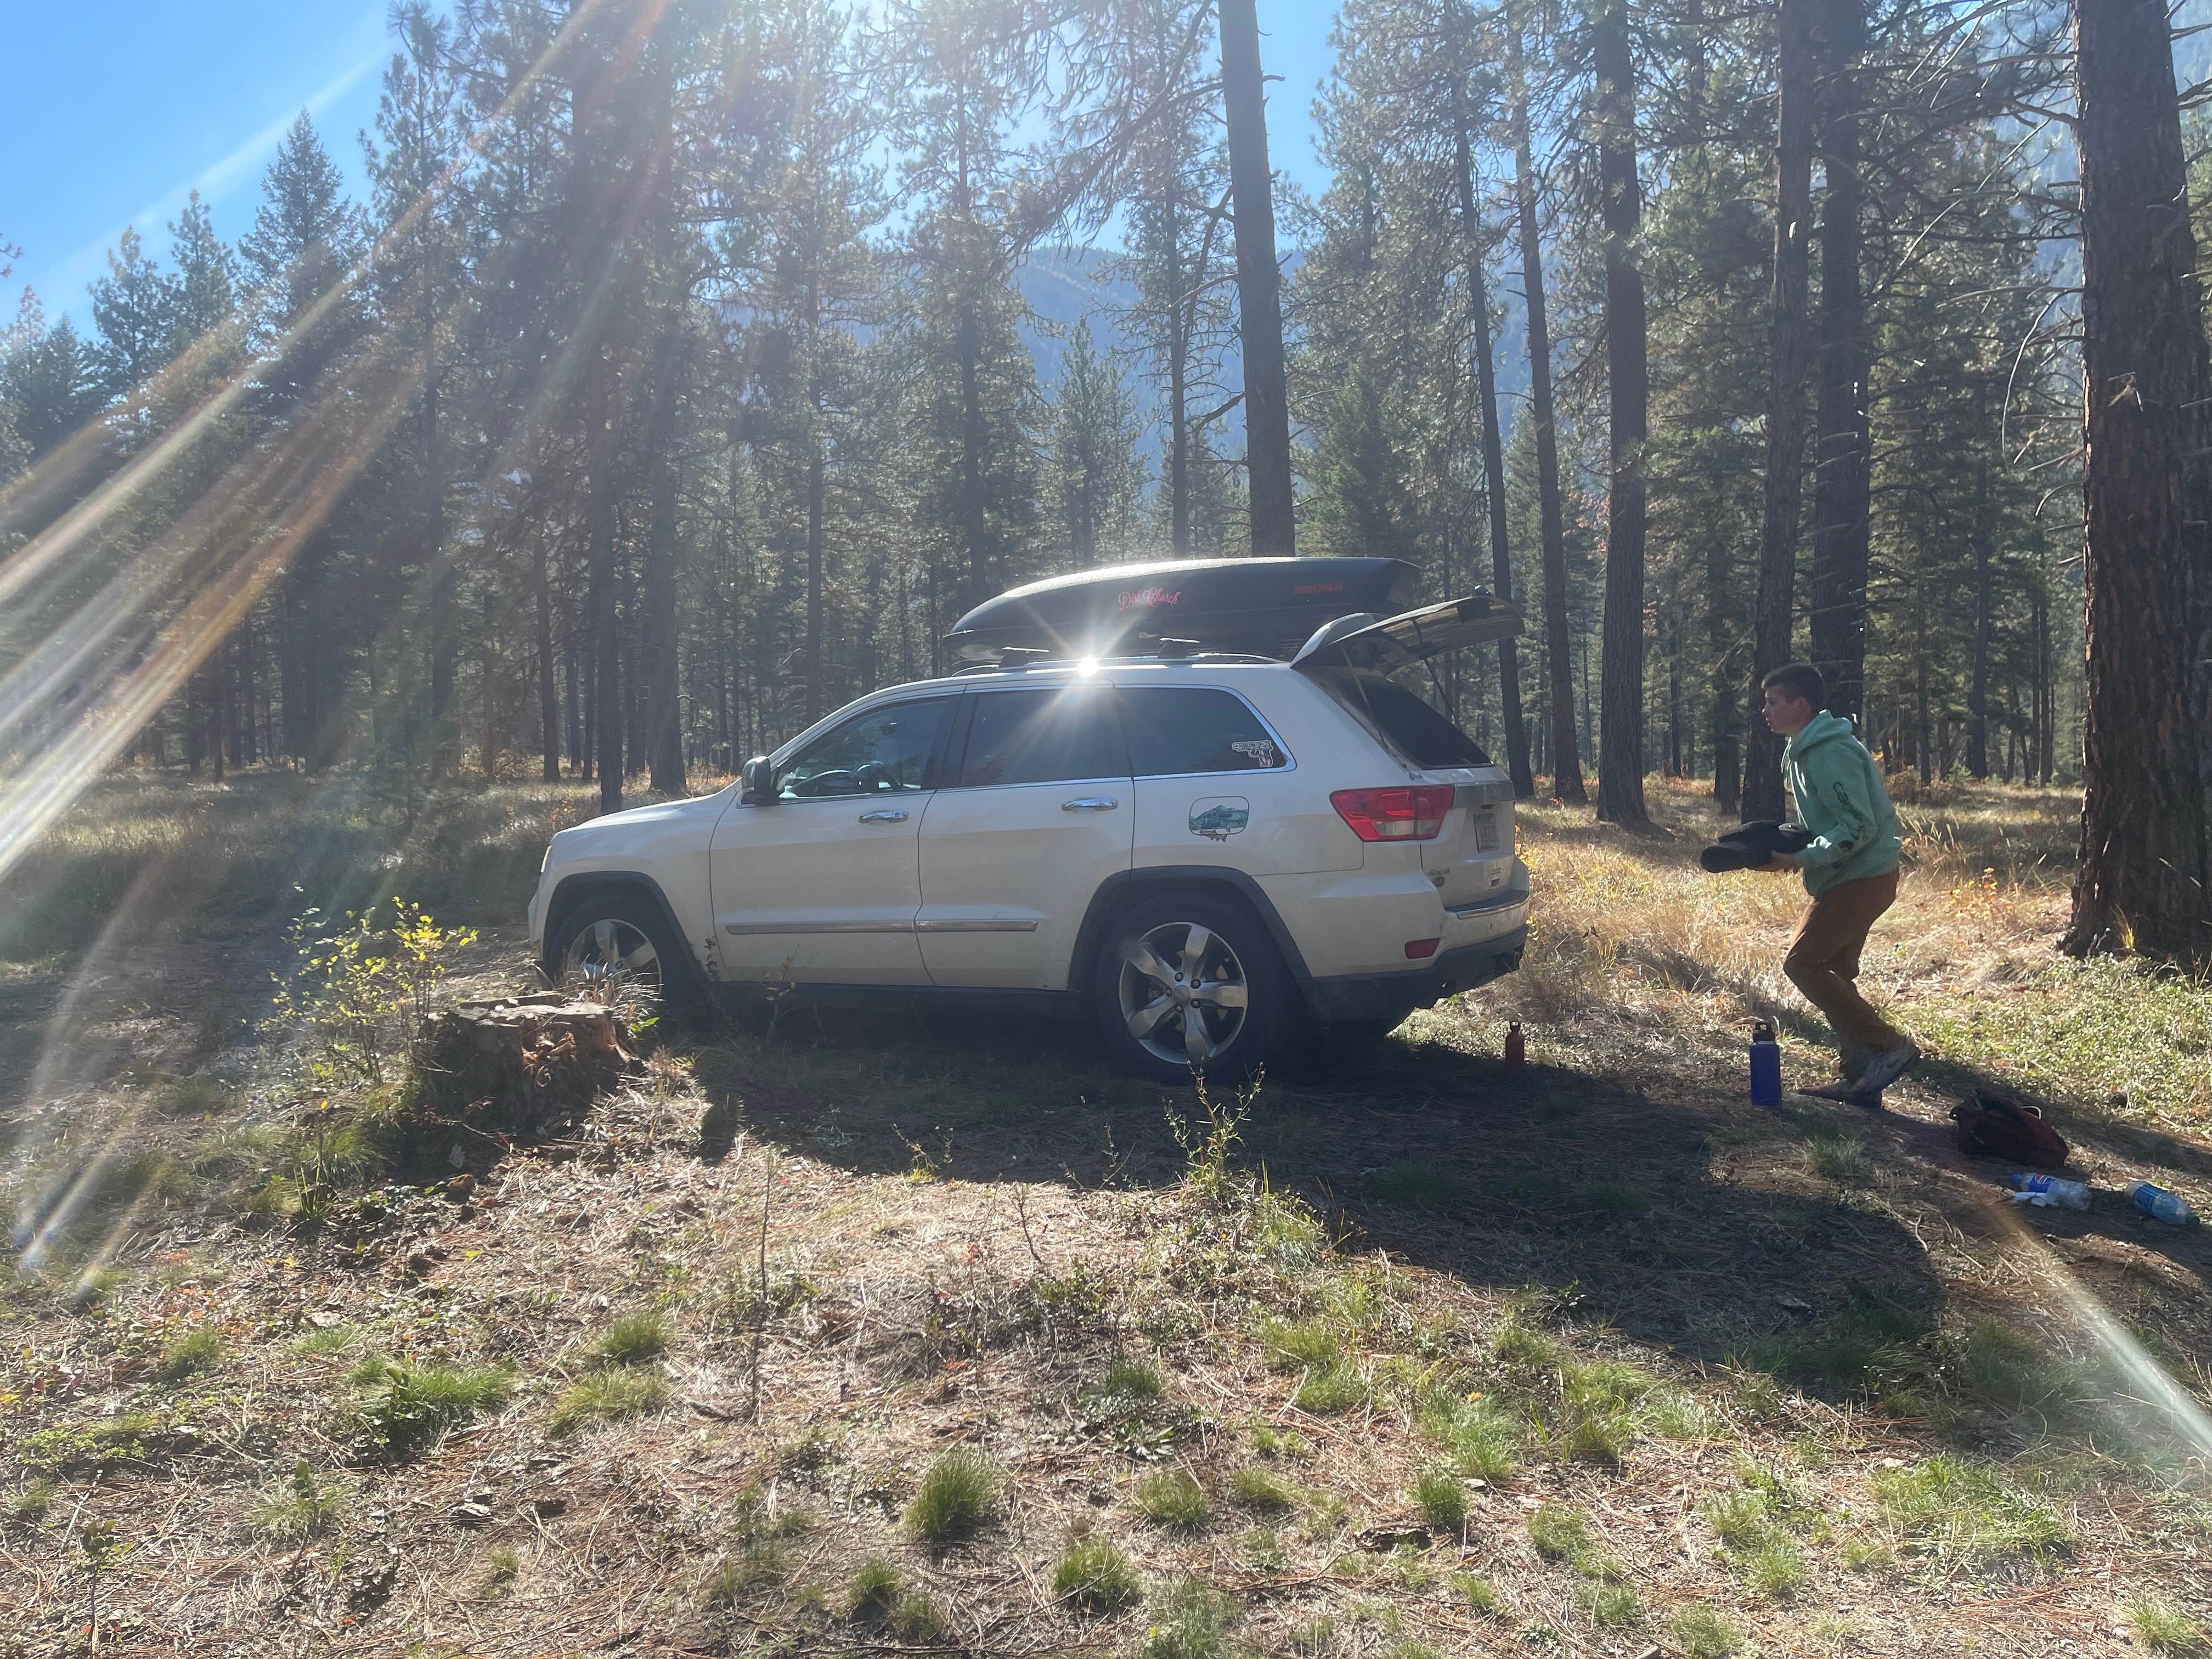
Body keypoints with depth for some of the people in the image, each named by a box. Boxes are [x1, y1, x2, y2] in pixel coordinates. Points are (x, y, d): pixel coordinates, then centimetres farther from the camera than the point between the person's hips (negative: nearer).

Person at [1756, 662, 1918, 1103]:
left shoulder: (1831, 753, -20)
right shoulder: (1800, 751, 12)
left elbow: (1859, 826, -24)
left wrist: (1801, 859, -24)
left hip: (1863, 877, -11)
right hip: (1846, 878, 11)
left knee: (1801, 963, -12)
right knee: (1834, 973, 12)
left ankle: (1890, 1047, -4)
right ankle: (1860, 1077, 18)